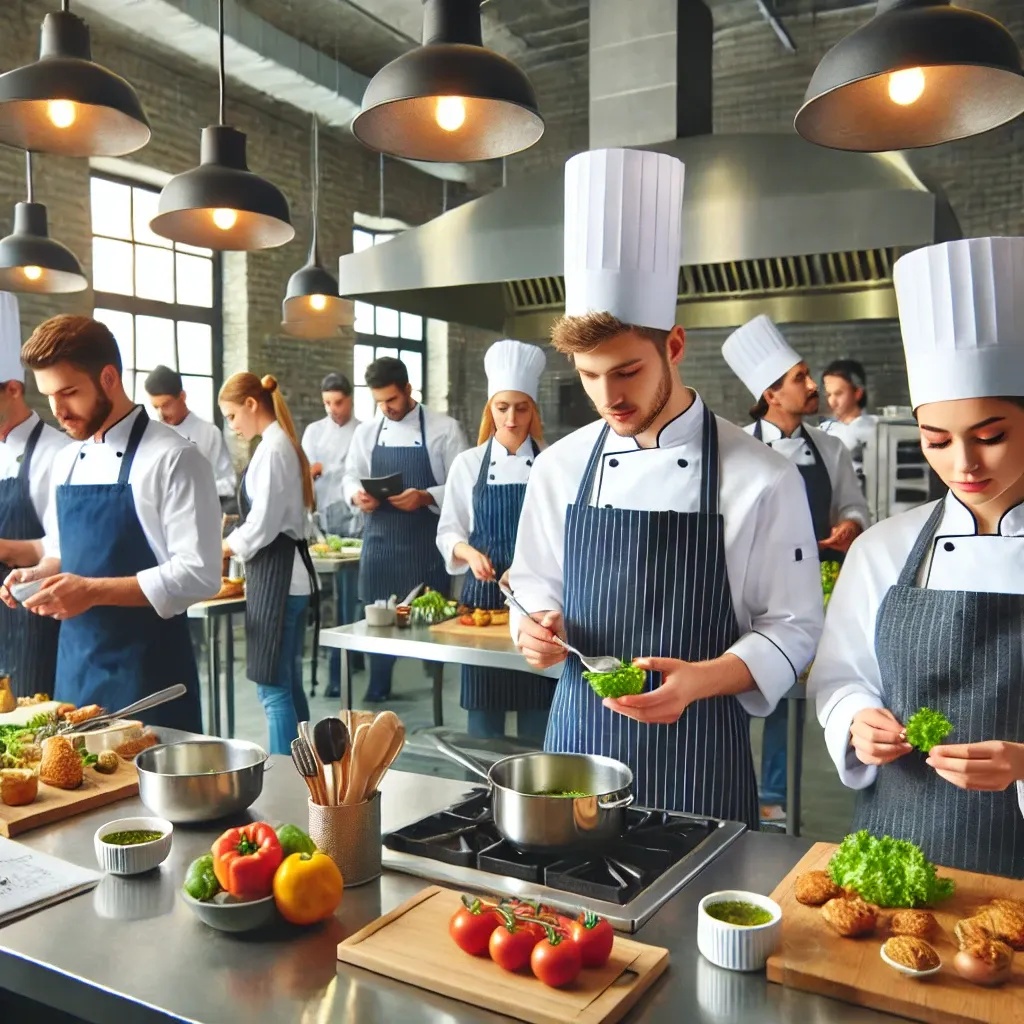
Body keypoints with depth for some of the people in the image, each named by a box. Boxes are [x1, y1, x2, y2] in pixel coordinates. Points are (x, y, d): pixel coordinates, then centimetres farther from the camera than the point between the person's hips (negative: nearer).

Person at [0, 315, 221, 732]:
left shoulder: (173, 458, -13)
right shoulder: (66, 461, 10)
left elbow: (199, 574, -18)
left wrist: (94, 590, -22)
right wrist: (40, 573, 1)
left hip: (146, 667, -6)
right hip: (74, 662, 7)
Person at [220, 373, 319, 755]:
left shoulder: (272, 449, -14)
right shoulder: (284, 444, 15)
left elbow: (262, 525, -16)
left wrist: (224, 547, 0)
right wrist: (234, 544, 12)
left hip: (277, 575, -10)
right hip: (289, 574, 10)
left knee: (273, 687, -4)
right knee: (289, 684, 16)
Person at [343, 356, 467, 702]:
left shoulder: (444, 429, -4)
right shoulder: (366, 432, 8)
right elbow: (351, 478, 13)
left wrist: (425, 498, -21)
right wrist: (357, 496, -9)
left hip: (426, 542, -3)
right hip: (380, 540, 3)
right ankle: (378, 687, 22)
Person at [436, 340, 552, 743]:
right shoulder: (468, 463, 3)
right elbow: (448, 533, 6)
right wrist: (469, 553, -14)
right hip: (483, 591, 1)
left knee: (537, 711, 4)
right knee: (483, 709, 7)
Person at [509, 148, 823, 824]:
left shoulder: (761, 478, -11)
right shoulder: (561, 467, 1)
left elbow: (791, 629, -7)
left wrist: (700, 679, -23)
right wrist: (536, 625, -11)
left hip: (698, 756, -3)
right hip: (578, 738, 3)